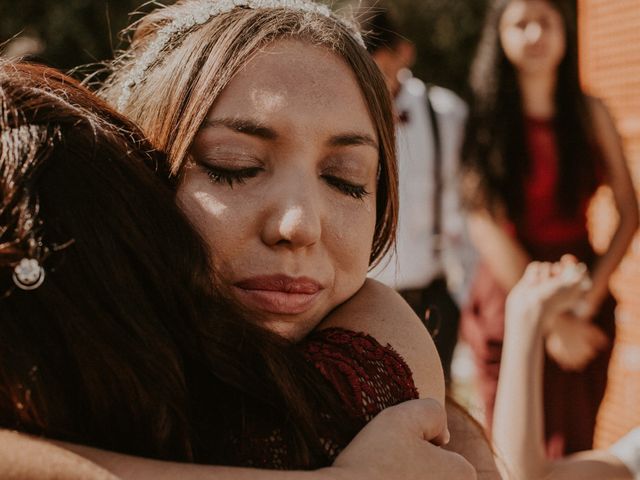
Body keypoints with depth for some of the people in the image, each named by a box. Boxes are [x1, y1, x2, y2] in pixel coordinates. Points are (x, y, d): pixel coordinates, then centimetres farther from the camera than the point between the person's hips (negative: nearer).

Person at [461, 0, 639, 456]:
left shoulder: (590, 114, 5)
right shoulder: (485, 120, -4)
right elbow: (485, 226, -11)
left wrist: (590, 300, -9)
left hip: (583, 300, 3)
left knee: (576, 445, 6)